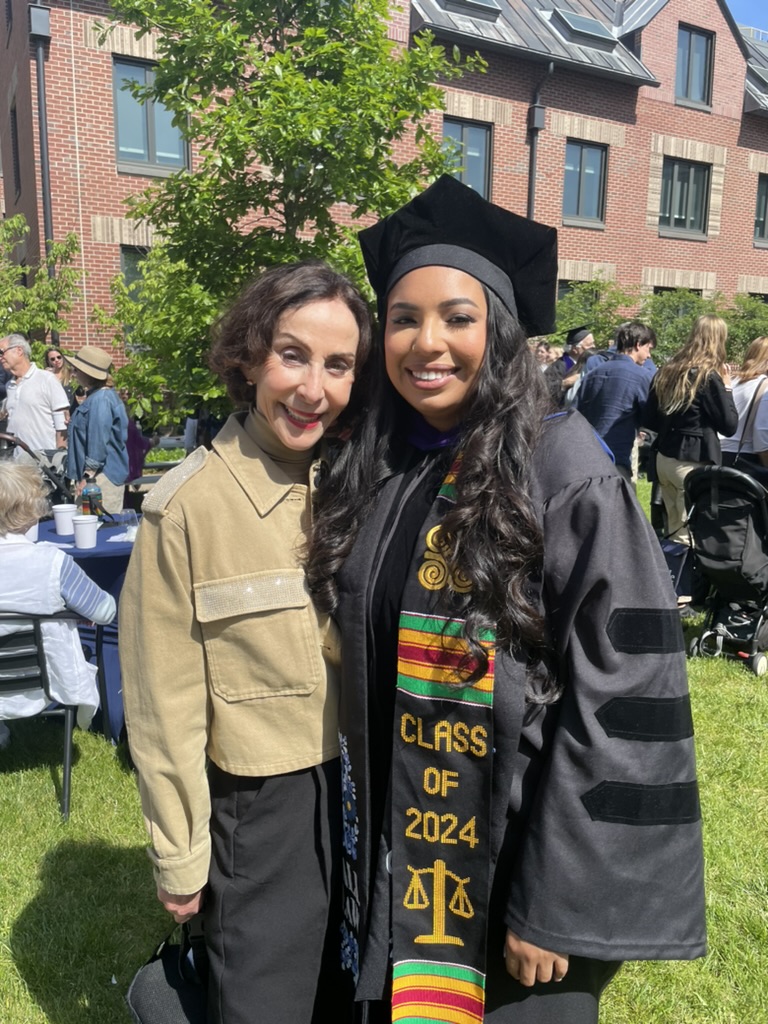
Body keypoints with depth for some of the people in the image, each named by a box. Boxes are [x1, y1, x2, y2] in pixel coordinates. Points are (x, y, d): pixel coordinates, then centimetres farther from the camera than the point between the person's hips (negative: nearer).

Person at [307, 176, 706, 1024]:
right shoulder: (370, 473, 0)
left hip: (515, 860, -5)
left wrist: (555, 906, -16)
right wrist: (355, 850, 9)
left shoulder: (567, 477, -18)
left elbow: (621, 705, -18)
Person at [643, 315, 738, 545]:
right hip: (694, 463, -7)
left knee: (675, 532, 16)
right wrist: (727, 388, 2)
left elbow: (649, 421, 12)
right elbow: (729, 426, -7)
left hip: (664, 458, 7)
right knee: (690, 538, -1)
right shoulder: (709, 376, -12)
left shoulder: (667, 370, 7)